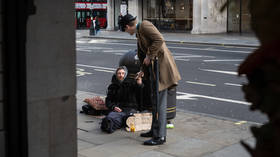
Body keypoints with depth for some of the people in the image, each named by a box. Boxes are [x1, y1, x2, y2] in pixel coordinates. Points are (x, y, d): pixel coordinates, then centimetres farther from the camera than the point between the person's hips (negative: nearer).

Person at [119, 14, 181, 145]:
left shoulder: (144, 25, -9)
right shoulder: (139, 33, 19)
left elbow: (159, 40, -22)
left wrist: (149, 57, -16)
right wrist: (142, 71, 32)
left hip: (161, 64, -10)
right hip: (154, 67, 10)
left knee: (159, 103, -8)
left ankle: (160, 137, -3)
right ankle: (155, 130, 30)